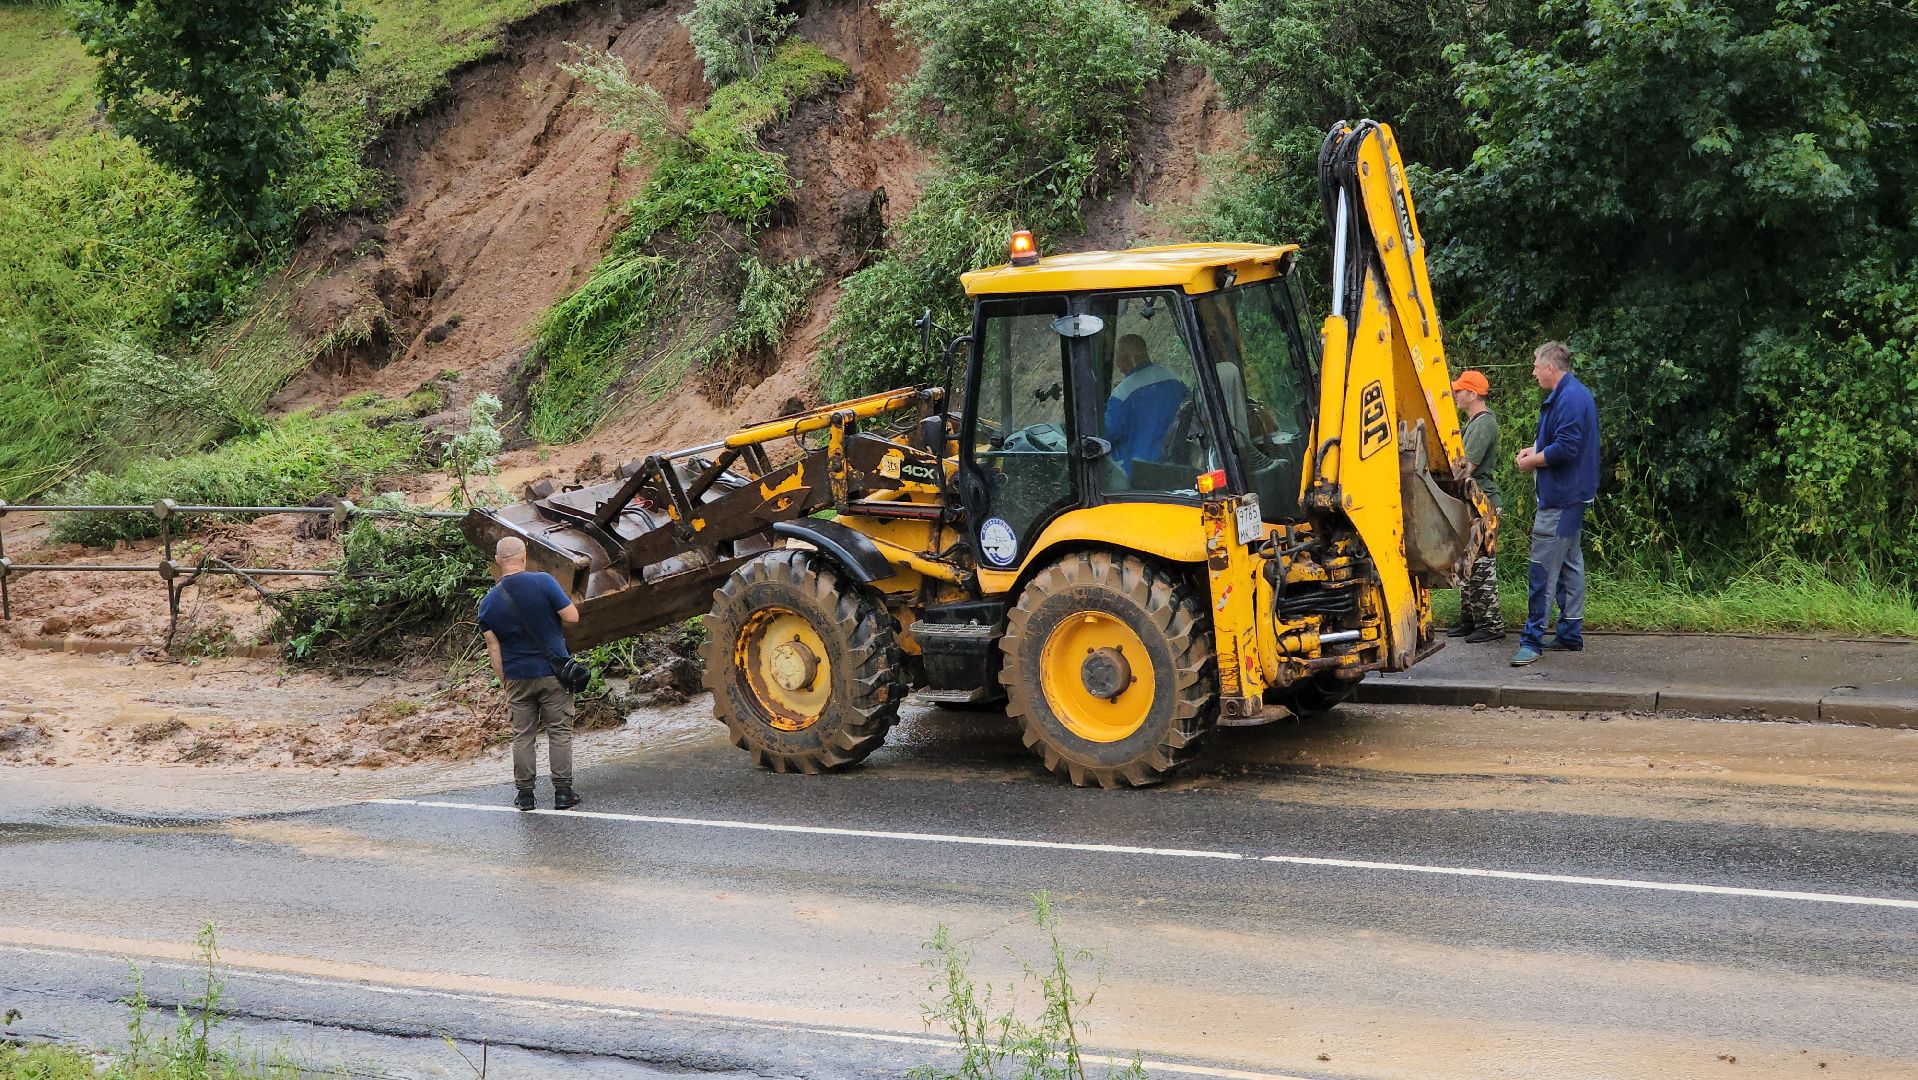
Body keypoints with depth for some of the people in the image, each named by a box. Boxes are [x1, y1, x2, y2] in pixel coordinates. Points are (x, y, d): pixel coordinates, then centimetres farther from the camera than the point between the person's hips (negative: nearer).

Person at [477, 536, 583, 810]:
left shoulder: (488, 602, -1)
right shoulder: (543, 582, -12)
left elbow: (493, 648, 2)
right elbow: (572, 616, -12)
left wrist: (504, 681, 10)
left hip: (517, 677, 2)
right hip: (553, 671, -2)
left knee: (523, 735, 12)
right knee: (560, 732, 7)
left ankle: (524, 793, 14)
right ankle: (562, 792, 7)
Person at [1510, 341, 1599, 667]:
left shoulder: (1569, 399, -19)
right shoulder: (1574, 394, 15)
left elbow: (1566, 448, -25)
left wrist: (1532, 461, -11)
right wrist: (1535, 450, 9)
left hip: (1560, 497, -11)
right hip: (1574, 494, 11)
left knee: (1543, 569, -11)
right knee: (1569, 563, 16)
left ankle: (1532, 639, -11)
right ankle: (1571, 633, 23)